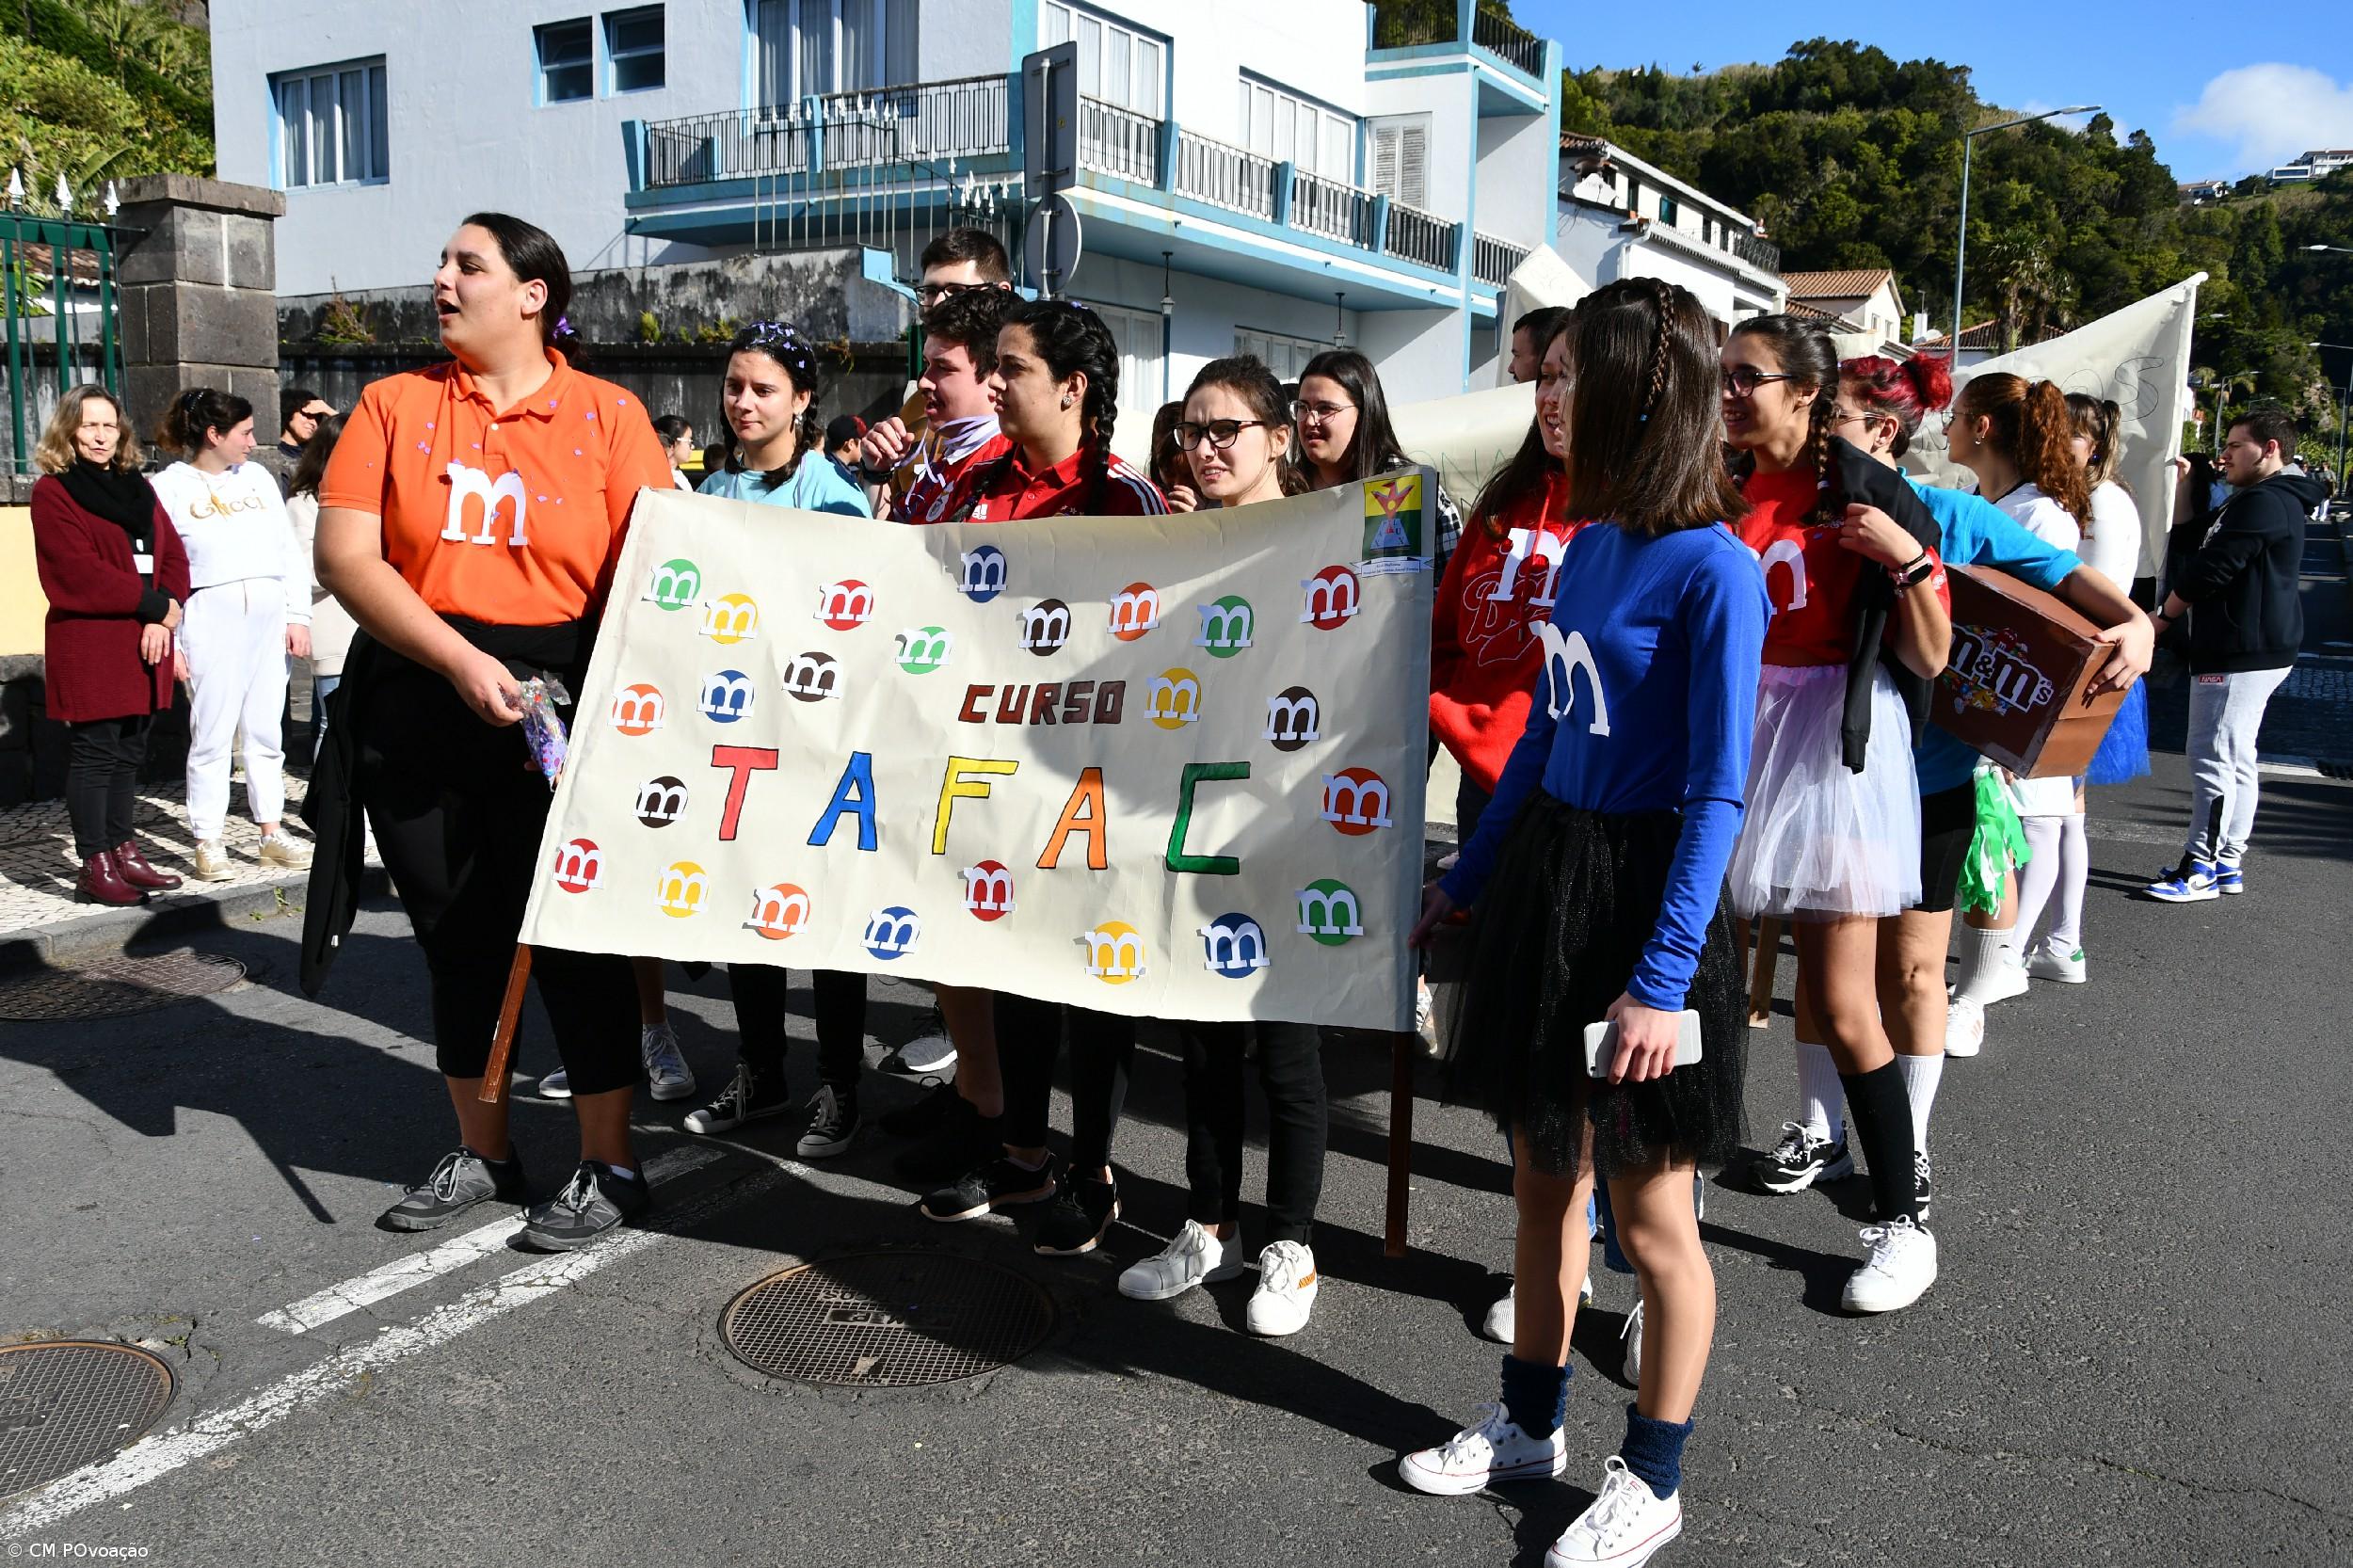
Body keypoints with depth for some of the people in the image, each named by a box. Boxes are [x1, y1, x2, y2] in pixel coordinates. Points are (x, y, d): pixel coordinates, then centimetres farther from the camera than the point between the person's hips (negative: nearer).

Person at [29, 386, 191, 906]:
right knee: (94, 754, -3)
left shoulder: (138, 487, 17)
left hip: (145, 644, 6)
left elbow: (173, 555, 9)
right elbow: (80, 572, -14)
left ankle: (123, 853, 19)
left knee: (129, 753, 11)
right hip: (88, 647, -6)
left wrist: (167, 616, -8)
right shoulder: (53, 492, -3)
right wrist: (154, 604, -14)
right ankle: (95, 868, 1)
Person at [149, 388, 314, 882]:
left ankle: (271, 833, 15)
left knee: (266, 732, 8)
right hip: (210, 614, -4)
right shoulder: (170, 486, 1)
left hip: (269, 613, 4)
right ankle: (208, 844, 5)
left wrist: (298, 616, 8)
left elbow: (288, 549, 15)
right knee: (212, 734, -2)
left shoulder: (257, 476, 15)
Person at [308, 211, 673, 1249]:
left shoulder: (608, 416, 1)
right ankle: (482, 1153, 28)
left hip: (560, 716, -3)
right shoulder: (396, 406, 7)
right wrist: (461, 660, -15)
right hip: (415, 712, 4)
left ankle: (609, 1166, 11)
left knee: (573, 938, -2)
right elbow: (344, 554, -3)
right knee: (455, 937, 12)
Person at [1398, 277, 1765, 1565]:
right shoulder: (1589, 543, 7)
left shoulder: (1712, 568, -16)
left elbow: (1716, 795, -18)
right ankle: (1530, 1422, 37)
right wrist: (1465, 877, 19)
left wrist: (1662, 977, -20)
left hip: (1642, 895, -8)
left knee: (1648, 1210, 7)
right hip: (1543, 867, 8)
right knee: (1541, 1175, 18)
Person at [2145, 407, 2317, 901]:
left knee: (2214, 757, -8)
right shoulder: (2256, 500, 21)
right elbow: (2189, 547, 20)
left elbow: (2211, 570, -18)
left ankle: (2201, 869, -3)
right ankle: (2228, 864, 21)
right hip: (2243, 650, 11)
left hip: (2242, 652, -11)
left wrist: (2164, 616, -4)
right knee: (2236, 760, 14)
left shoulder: (2264, 503, -16)